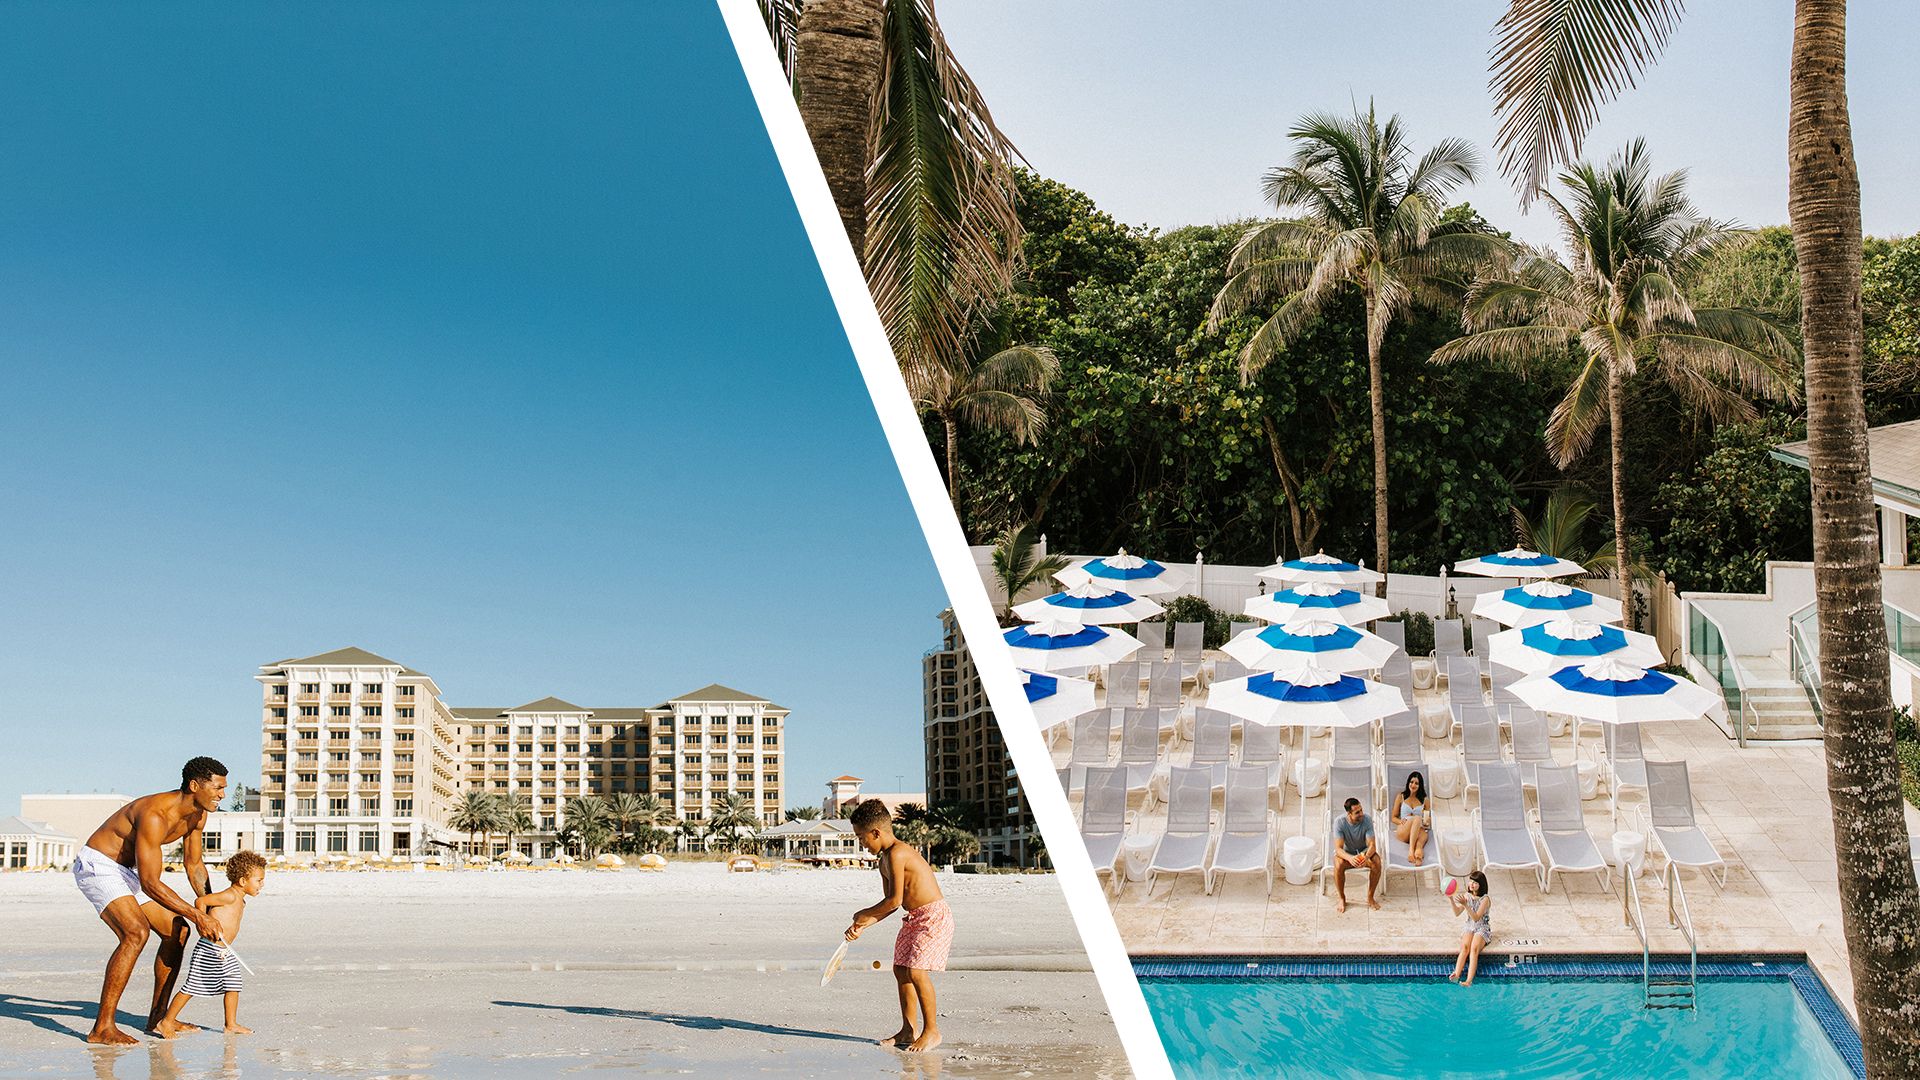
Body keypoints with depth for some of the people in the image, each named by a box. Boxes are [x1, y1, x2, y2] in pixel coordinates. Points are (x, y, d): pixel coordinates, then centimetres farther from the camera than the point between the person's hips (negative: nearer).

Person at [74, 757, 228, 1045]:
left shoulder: (198, 816, -2)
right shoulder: (155, 815, -31)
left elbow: (194, 865, 13)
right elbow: (150, 884, -32)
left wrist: (211, 911, 6)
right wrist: (196, 915, -31)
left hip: (123, 871, 10)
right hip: (95, 866, -10)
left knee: (176, 931, 7)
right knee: (136, 932, -28)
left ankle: (158, 1016, 18)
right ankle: (102, 1028, -24)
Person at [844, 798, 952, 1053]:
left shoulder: (897, 853, -20)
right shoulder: (884, 860, 12)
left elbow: (895, 900, -22)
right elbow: (891, 903, 16)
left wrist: (866, 914, -8)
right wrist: (862, 925, 7)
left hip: (934, 917, -10)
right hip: (914, 919, 10)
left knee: (916, 971, -15)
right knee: (900, 970, 9)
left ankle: (932, 1031, -4)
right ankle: (907, 1030, 18)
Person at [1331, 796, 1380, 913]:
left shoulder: (1367, 820, -22)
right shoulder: (1340, 823, -24)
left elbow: (1371, 845, -23)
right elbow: (1338, 848, -28)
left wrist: (1366, 857, -46)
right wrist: (1350, 858, -49)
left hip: (1364, 851, 1)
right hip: (1346, 853, -1)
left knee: (1377, 863, -30)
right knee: (1338, 865, -34)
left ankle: (1370, 897, -10)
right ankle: (1342, 899, -13)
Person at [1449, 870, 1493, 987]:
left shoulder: (1485, 899, -11)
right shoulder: (1467, 896, 6)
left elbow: (1476, 917, -20)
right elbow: (1457, 913, 0)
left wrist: (1465, 904, -31)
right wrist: (1451, 899, -15)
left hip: (1483, 929, -4)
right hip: (1470, 928, 4)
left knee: (1474, 948, -31)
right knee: (1464, 946, -27)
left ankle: (1469, 981, -46)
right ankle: (1456, 974, -47)